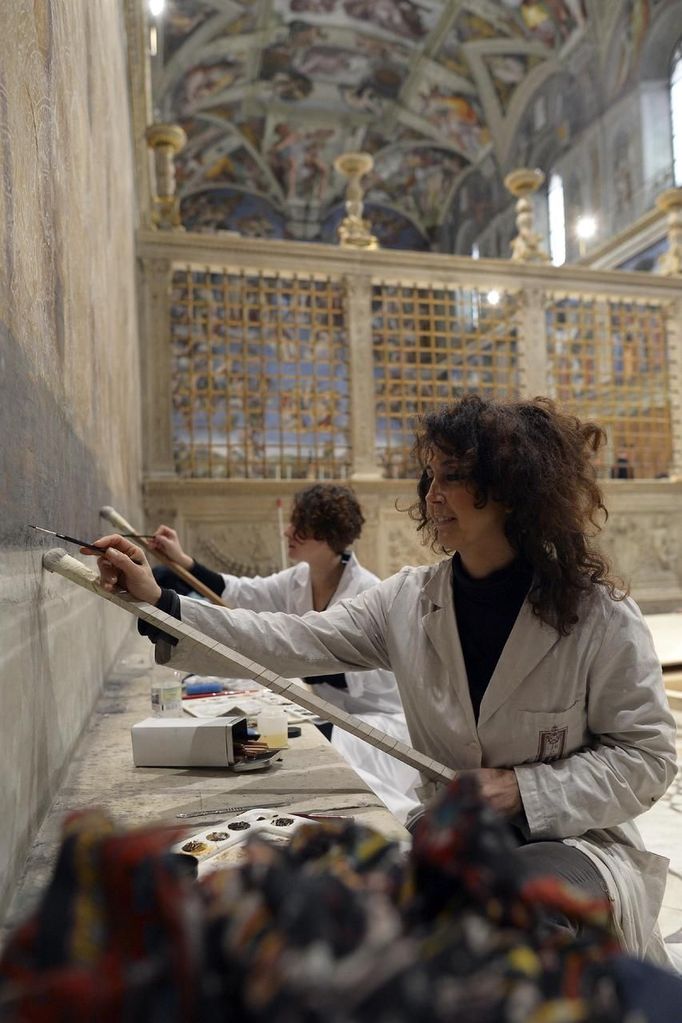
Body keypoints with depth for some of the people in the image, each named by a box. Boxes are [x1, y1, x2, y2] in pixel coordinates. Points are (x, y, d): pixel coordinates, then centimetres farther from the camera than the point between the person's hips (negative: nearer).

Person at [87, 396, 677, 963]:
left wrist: (523, 790, -19)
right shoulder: (407, 601, -4)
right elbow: (289, 644, -9)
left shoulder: (601, 618, -14)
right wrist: (159, 604, -17)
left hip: (572, 842, -3)